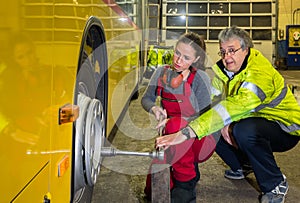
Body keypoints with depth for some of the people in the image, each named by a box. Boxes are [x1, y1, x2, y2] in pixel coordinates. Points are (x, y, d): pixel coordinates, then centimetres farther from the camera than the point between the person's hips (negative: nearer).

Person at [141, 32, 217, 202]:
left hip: (200, 138, -4)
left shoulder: (200, 78, -13)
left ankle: (186, 182, -16)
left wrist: (173, 121, -30)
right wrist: (154, 108, -15)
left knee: (175, 124, -38)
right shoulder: (162, 72, 1)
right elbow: (146, 99, 9)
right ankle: (190, 168, 24)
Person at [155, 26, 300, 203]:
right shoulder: (222, 69, -4)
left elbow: (233, 107, -45)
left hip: (286, 128, -7)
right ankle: (242, 165, 16)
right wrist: (223, 123, -31)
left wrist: (186, 133, -52)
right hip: (253, 121, 8)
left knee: (245, 130, -37)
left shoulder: (261, 73, -31)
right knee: (212, 128, -10)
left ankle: (276, 185, -13)